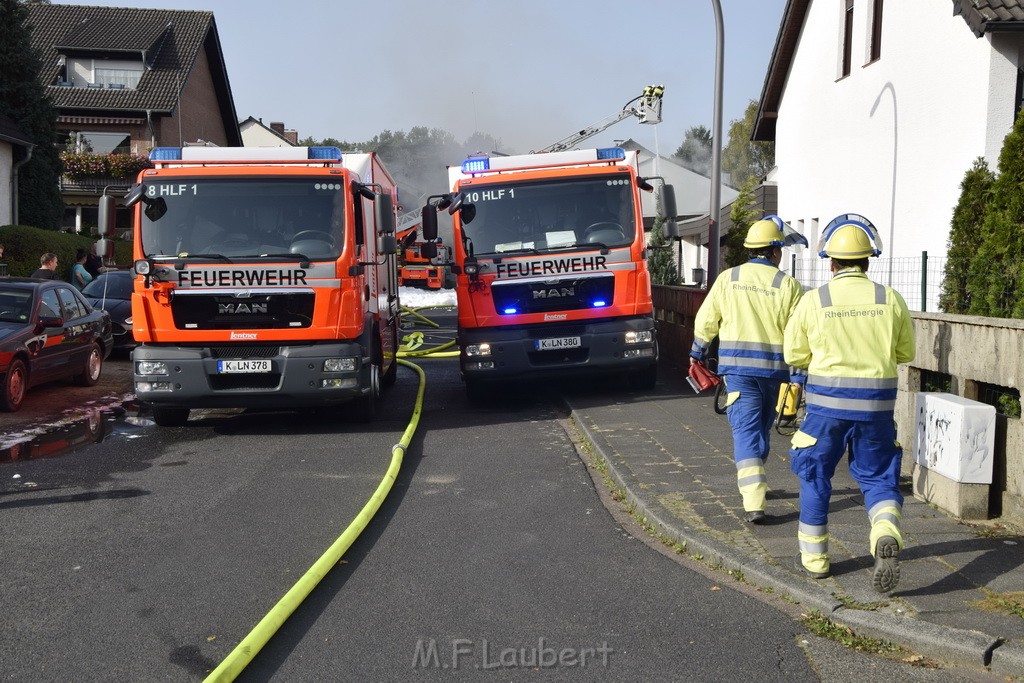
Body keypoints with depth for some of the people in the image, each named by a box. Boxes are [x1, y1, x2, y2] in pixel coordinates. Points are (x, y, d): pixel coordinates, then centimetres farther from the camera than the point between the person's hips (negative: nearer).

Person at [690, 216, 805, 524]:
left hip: (738, 365, -1)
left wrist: (697, 353, 22)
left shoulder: (728, 279, 1)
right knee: (761, 428, 20)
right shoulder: (788, 285, -4)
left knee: (746, 430, -4)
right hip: (775, 368, 1)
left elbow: (705, 321, 6)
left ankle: (754, 503, -15)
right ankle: (755, 483, 37)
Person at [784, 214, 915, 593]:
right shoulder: (891, 300, -1)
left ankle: (814, 559, 22)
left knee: (815, 477, 15)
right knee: (878, 477, 14)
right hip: (876, 405, 1)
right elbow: (905, 353, 9)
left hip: (827, 403, -1)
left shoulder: (813, 301, -5)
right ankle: (887, 537, -13)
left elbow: (795, 354, 3)